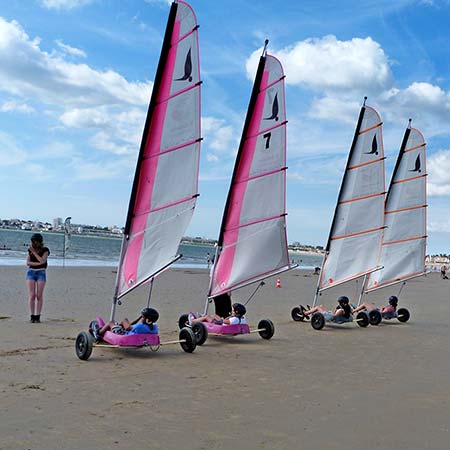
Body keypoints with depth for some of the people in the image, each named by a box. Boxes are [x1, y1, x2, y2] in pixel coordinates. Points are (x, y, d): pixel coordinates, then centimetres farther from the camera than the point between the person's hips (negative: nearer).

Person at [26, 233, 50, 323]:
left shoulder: (45, 250, -1)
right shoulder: (30, 249, 9)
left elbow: (42, 261, -14)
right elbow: (28, 262, 2)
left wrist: (34, 252, -14)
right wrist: (38, 263, -12)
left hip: (41, 273, -2)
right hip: (31, 272, 2)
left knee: (39, 296, -3)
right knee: (31, 295, -4)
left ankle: (37, 317, 2)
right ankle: (32, 316, 1)